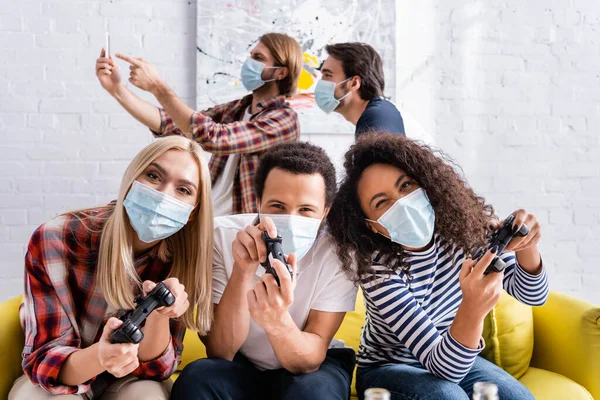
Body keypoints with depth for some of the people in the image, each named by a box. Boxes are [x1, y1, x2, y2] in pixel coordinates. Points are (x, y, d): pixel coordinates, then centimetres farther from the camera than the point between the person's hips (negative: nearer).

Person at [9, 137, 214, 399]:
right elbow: (43, 359, -22)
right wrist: (99, 357, -44)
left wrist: (159, 316, -36)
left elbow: (154, 365, -14)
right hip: (54, 377, -1)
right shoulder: (56, 240, -24)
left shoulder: (184, 258, -17)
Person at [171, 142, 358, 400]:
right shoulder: (222, 235, -20)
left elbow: (309, 361, -23)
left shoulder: (338, 252, -22)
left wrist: (277, 322, -45)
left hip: (315, 366, 1)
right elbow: (220, 352, -22)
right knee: (196, 378, -29)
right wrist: (243, 271, -38)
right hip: (242, 366, 0)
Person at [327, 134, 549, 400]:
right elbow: (445, 367, -31)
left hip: (455, 358, 4)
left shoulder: (460, 224, -17)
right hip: (387, 369, -4)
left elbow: (533, 295, -11)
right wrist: (473, 310, -51)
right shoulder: (379, 271, -29)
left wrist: (527, 248, -33)